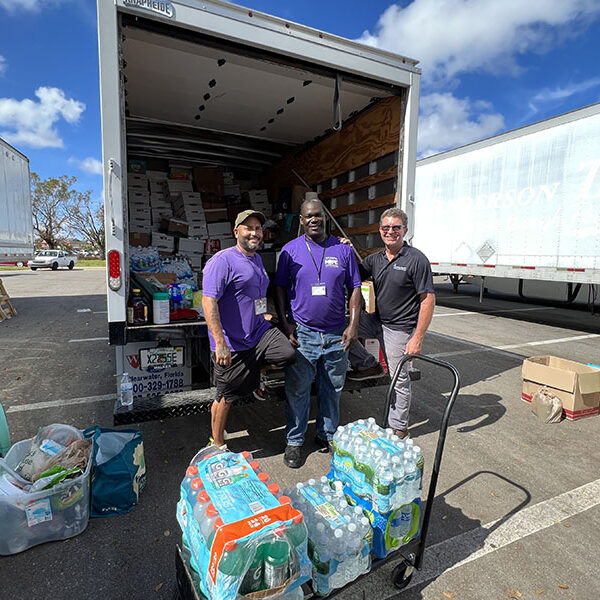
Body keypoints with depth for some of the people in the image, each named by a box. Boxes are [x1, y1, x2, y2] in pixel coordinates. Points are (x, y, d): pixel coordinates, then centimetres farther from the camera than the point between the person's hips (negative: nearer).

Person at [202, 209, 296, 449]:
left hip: (260, 331, 7)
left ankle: (258, 371, 15)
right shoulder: (222, 261, -14)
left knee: (289, 355, -17)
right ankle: (218, 444, 31)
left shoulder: (257, 259, 13)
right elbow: (209, 302, -21)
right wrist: (220, 343, -26)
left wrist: (265, 316, 23)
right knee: (225, 397, 6)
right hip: (232, 343, -7)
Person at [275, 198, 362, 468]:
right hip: (302, 333, -1)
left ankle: (327, 435, 35)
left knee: (333, 389, 15)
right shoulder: (290, 250, 1)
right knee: (297, 390, 7)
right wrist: (284, 323, -6)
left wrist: (353, 325, -4)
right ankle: (294, 441, 26)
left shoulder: (342, 249, 4)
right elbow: (280, 288, 4)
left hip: (337, 334, 2)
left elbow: (354, 289, 5)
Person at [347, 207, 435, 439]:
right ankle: (369, 365, 11)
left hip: (400, 328, -6)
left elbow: (428, 300, -15)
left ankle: (399, 427, 26)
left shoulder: (416, 259, -13)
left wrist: (417, 338, -20)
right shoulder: (375, 259, 6)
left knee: (400, 380, 4)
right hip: (376, 321, 6)